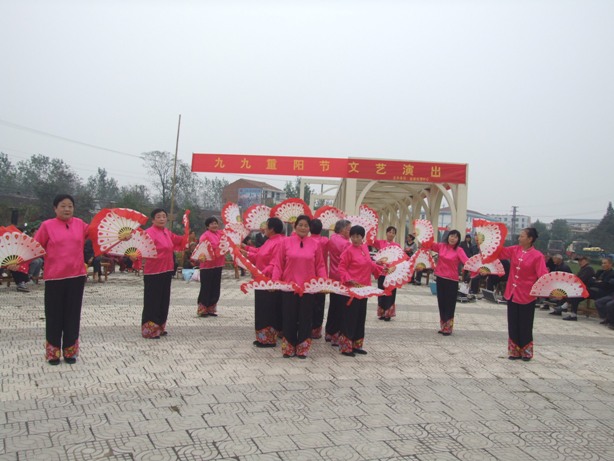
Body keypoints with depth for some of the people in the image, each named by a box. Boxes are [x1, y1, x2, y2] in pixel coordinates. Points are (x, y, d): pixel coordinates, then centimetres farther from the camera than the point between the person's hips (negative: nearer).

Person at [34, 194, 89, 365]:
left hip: (76, 276, 3)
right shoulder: (47, 225, -2)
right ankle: (53, 352, 18)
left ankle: (70, 351, 21)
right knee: (54, 315, 5)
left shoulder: (80, 224, 6)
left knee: (72, 314, 9)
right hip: (54, 277, -2)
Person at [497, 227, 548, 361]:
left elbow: (543, 275, -18)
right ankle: (515, 351, 21)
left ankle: (526, 352, 21)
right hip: (512, 293, 5)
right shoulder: (514, 250, 2)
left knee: (525, 325, 6)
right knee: (513, 324, 10)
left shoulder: (537, 256, -12)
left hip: (526, 295, -5)